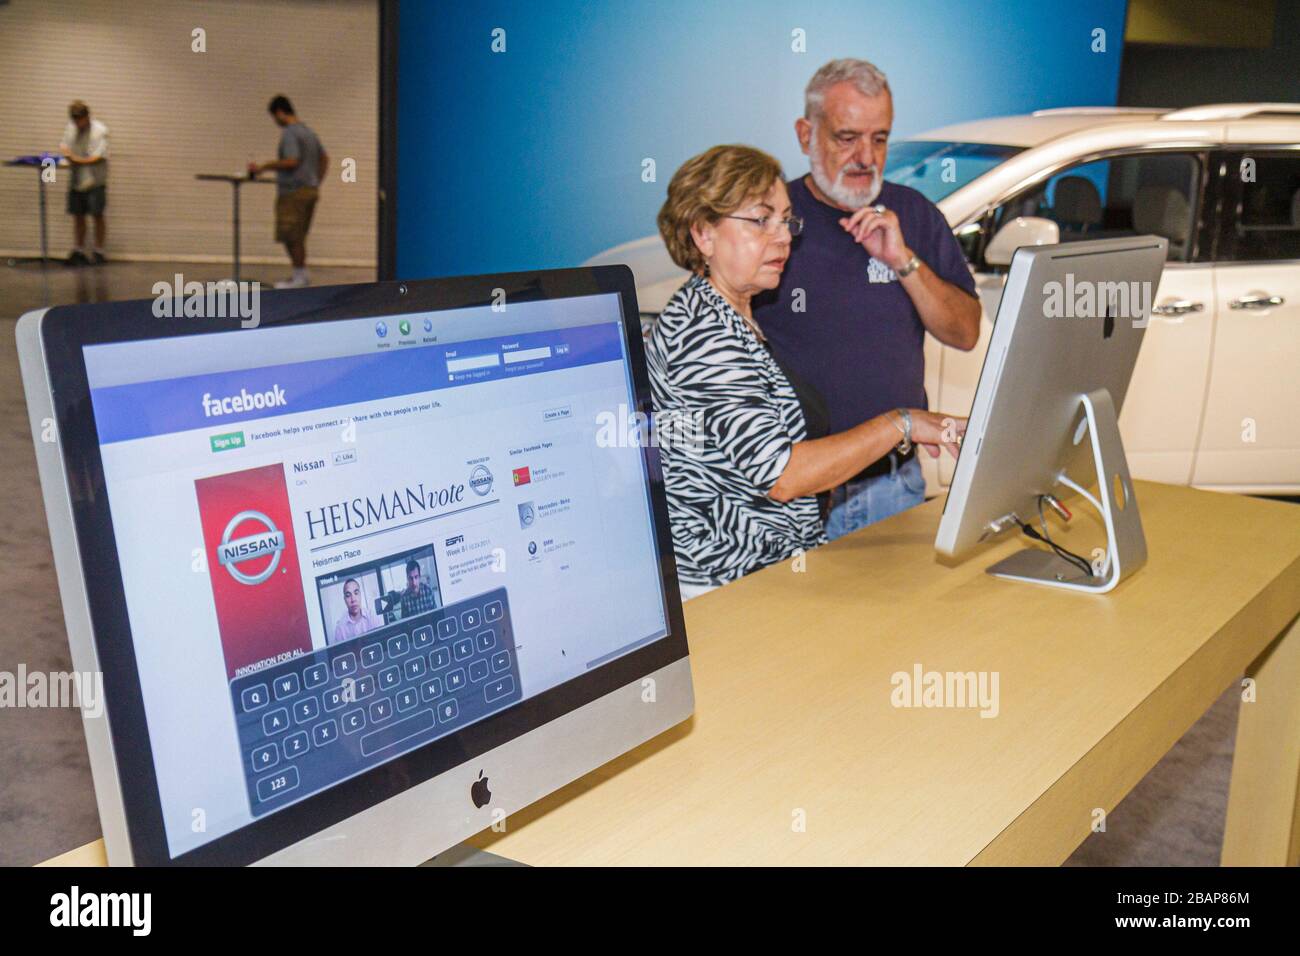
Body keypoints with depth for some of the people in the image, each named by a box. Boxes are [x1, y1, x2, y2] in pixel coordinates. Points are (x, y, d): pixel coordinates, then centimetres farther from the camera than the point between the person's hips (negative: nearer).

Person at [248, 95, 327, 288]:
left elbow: (291, 161, -23)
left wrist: (263, 167, -15)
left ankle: (299, 276, -1)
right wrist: (317, 184, 24)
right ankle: (301, 274, 18)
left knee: (291, 237, -4)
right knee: (297, 237, 15)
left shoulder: (289, 133, -12)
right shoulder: (308, 131, 17)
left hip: (294, 192, -9)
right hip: (310, 190, 10)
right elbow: (324, 159, 22)